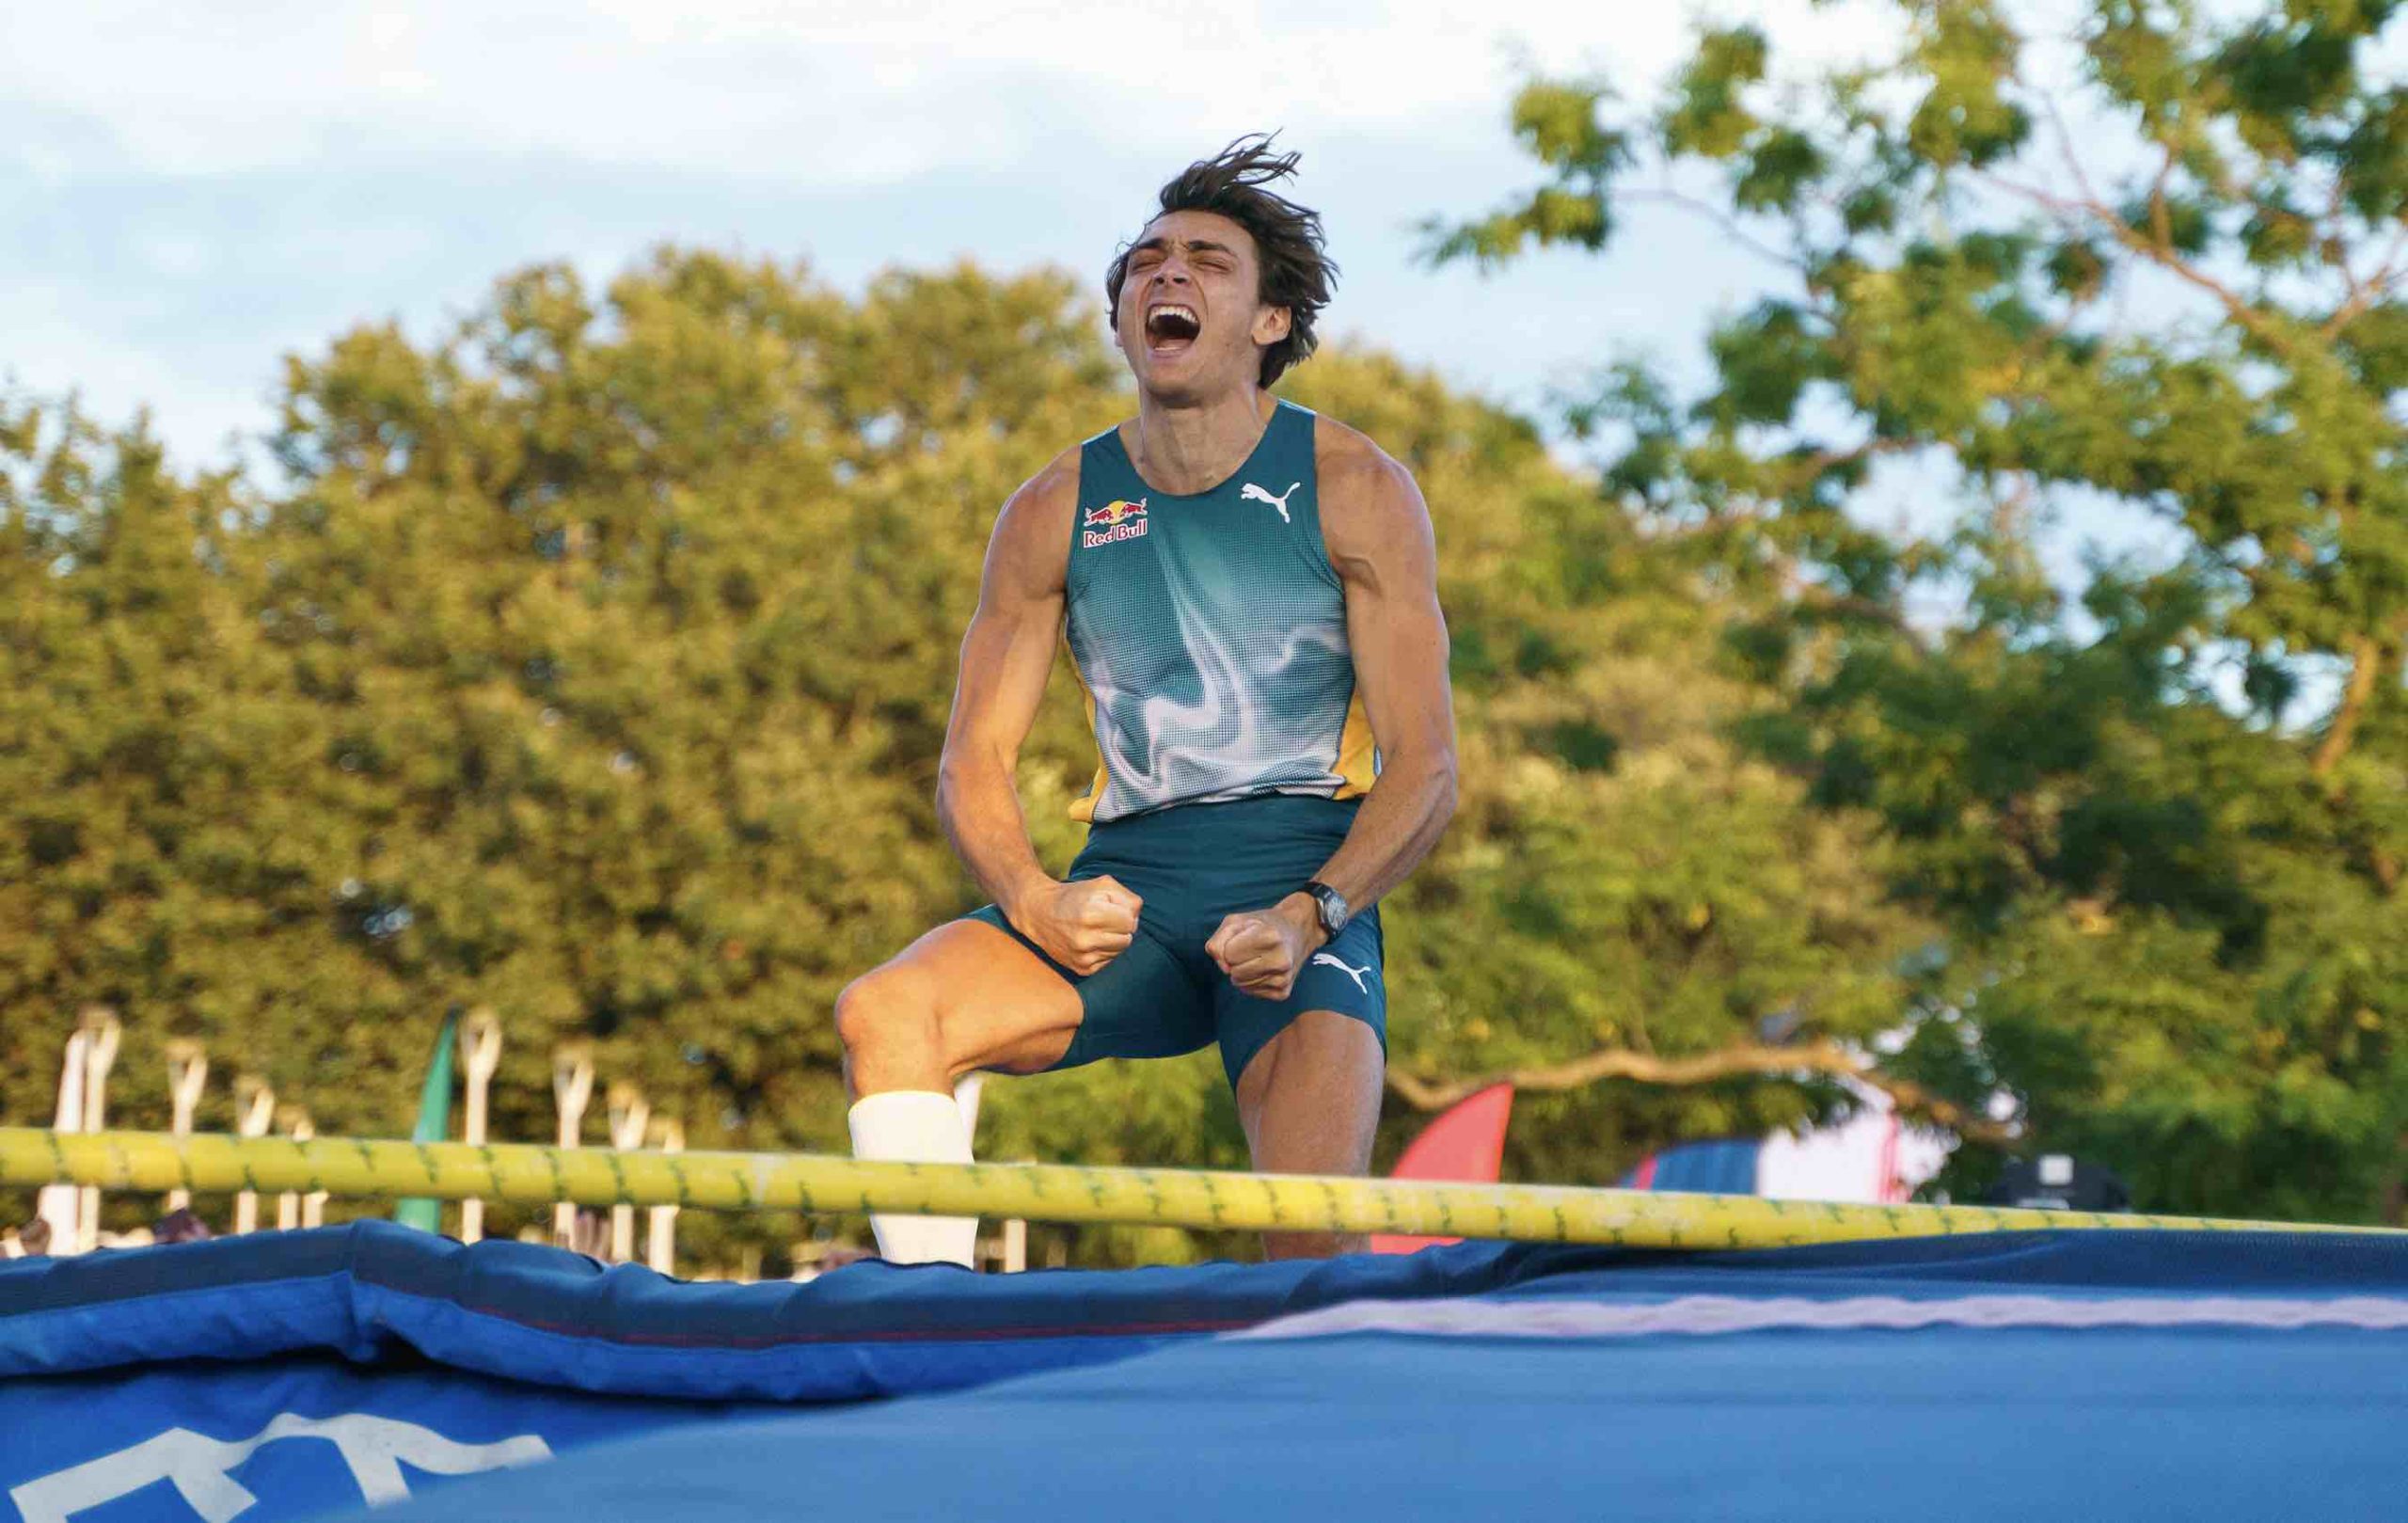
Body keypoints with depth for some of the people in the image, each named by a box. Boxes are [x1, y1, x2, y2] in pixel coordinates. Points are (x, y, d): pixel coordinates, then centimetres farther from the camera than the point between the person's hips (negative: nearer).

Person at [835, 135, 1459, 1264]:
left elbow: (1424, 773, -3)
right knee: (886, 1012, -25)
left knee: (1311, 1235, -26)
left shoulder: (1355, 492, 1)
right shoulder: (1053, 513, 8)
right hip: (1127, 887, 3)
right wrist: (1033, 904, -12)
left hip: (1305, 884, -3)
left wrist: (1309, 916, -20)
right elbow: (973, 762, 9)